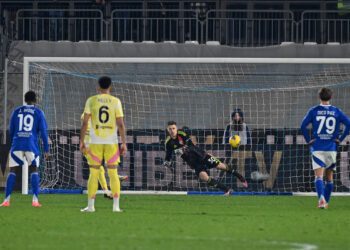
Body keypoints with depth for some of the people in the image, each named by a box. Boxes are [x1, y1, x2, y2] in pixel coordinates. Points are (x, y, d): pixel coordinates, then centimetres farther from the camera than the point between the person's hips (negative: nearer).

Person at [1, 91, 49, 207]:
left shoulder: (16, 111, 10)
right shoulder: (38, 113, 4)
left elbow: (11, 131, 13)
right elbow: (43, 132, 0)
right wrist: (46, 150, 4)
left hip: (17, 145, 1)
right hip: (32, 145, -1)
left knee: (12, 171, 5)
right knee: (34, 170, 8)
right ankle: (35, 200, -5)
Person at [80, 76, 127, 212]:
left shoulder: (91, 101, 1)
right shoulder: (116, 101, 1)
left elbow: (85, 122, -1)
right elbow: (120, 124, -3)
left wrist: (81, 142, 4)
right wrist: (124, 143, 1)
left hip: (95, 142, 0)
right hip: (112, 143, 0)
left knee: (93, 174, 4)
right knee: (113, 174, 5)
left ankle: (90, 205, 0)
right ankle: (116, 205, -1)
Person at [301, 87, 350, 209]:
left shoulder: (313, 111, 0)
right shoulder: (336, 112, 3)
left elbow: (303, 125, -11)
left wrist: (308, 139, -2)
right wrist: (340, 139, 2)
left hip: (317, 148, -2)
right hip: (331, 148, 2)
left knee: (319, 176, -8)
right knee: (329, 177, 15)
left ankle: (321, 199, -30)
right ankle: (326, 202, 19)